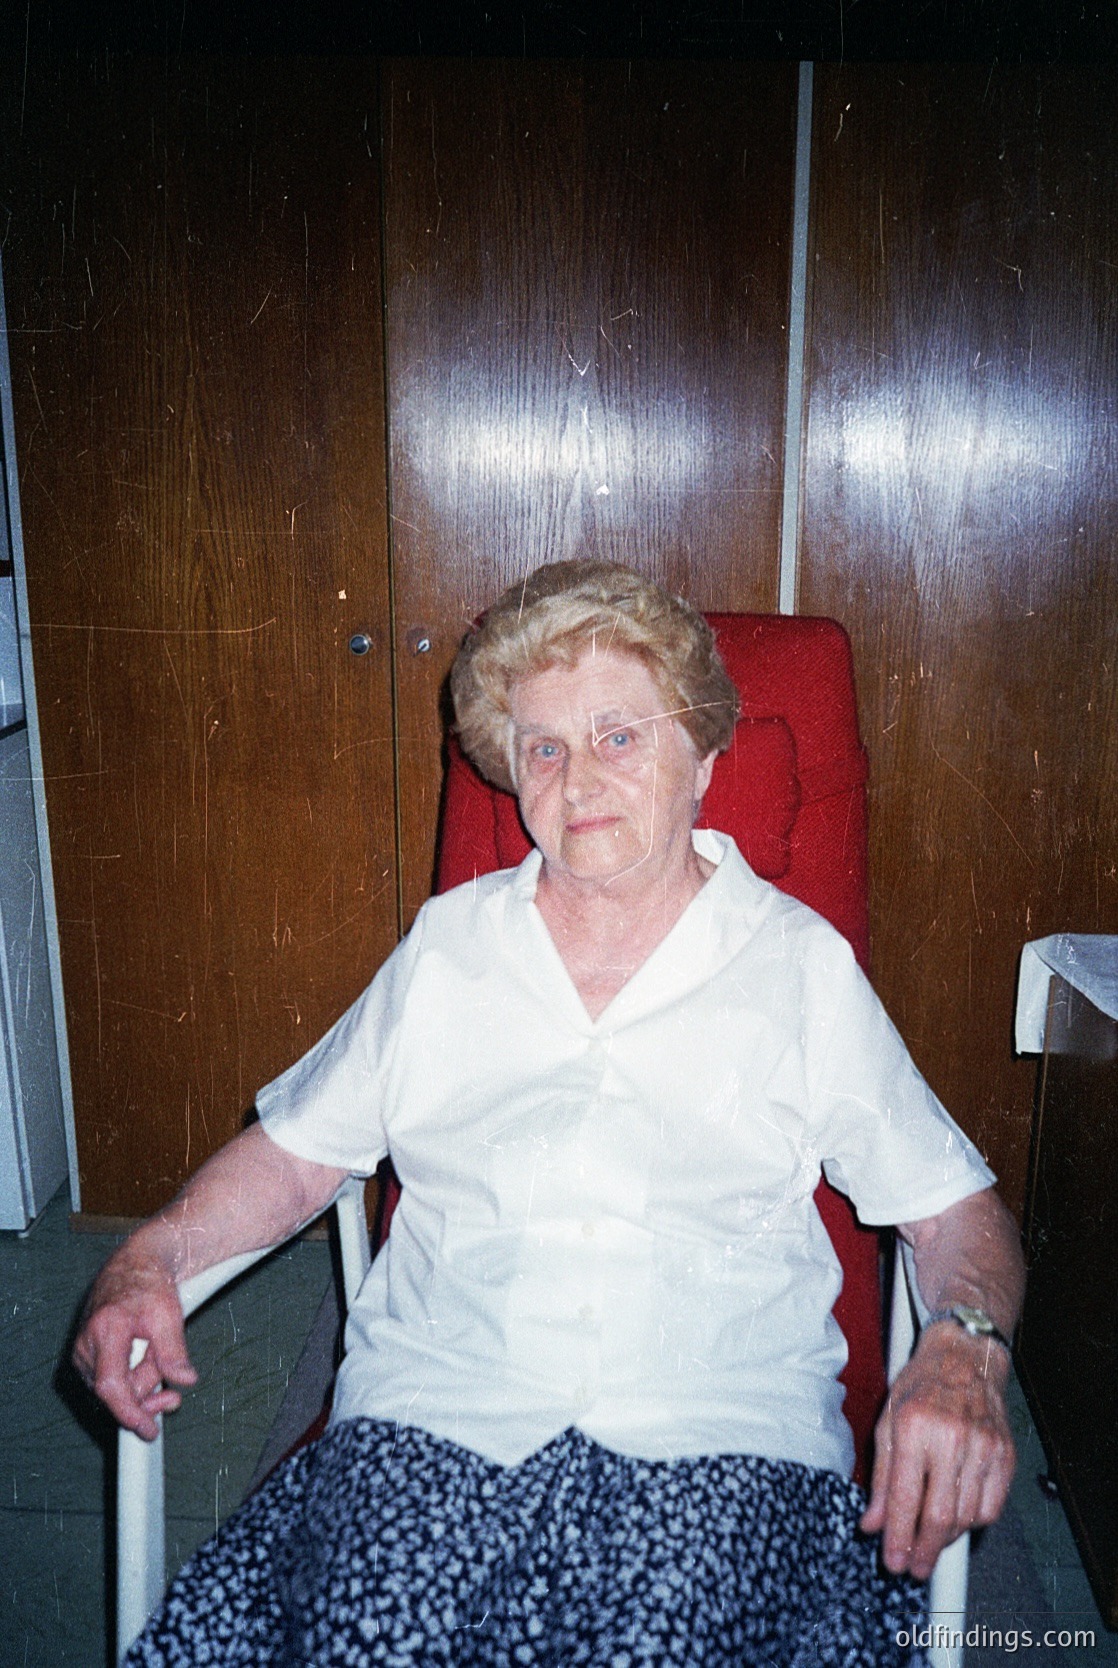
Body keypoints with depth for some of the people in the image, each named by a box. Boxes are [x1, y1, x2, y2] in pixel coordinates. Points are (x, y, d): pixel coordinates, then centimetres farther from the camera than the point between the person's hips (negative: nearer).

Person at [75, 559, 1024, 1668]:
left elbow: (955, 1205, 8)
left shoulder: (803, 966, 8)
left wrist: (962, 1349, -13)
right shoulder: (446, 945, 13)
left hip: (718, 1445, -1)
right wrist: (150, 1257, 0)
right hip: (431, 1417, 2)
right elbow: (296, 1152, 17)